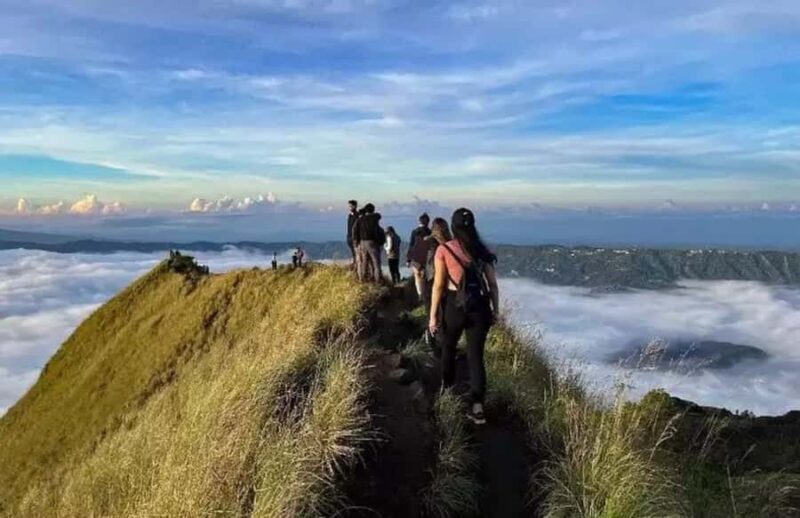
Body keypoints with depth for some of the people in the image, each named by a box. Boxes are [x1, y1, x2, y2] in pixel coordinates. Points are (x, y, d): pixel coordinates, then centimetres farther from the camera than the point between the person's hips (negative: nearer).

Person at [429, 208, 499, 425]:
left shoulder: (444, 250, -5)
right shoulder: (482, 251, 5)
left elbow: (439, 285, -8)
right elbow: (492, 284, 4)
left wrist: (433, 314, -3)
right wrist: (495, 310, 14)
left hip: (455, 305, -2)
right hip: (479, 306, 2)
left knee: (448, 347, 23)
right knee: (476, 355, 4)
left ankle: (447, 388, 44)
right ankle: (477, 406, -7)